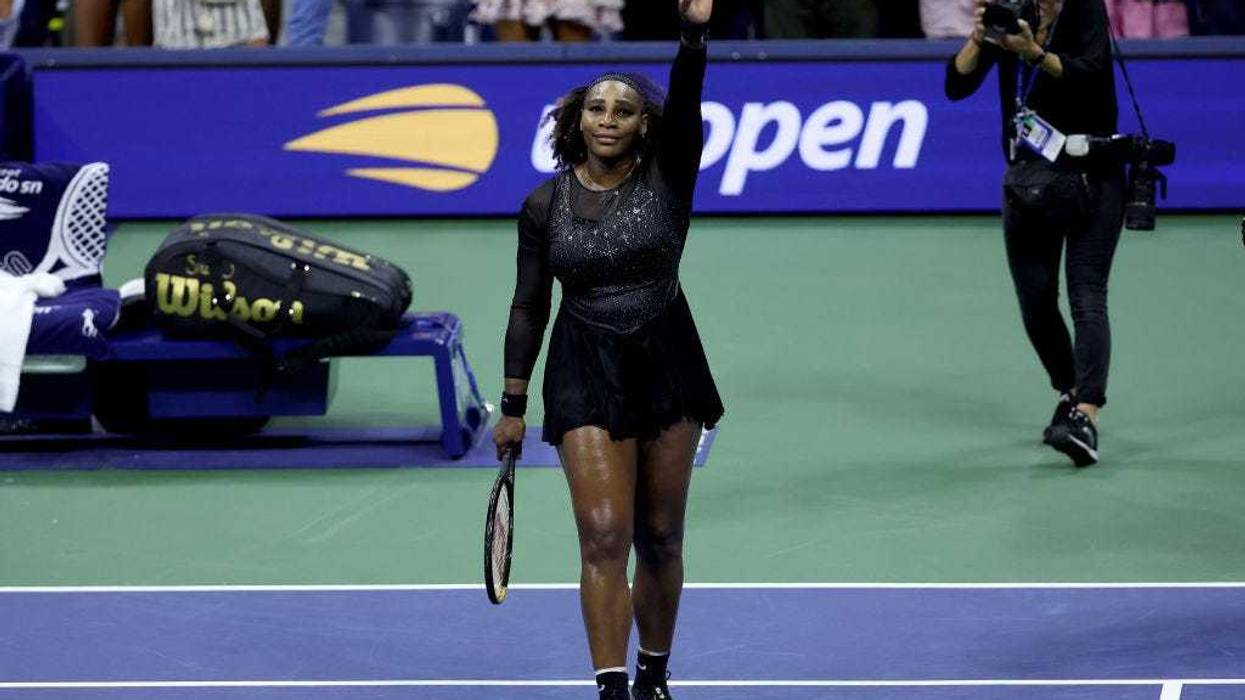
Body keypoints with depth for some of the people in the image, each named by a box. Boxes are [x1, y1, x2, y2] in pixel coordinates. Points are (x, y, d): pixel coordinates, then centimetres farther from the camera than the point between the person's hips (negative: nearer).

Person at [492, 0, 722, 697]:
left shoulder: (667, 180, -2)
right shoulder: (545, 205, 0)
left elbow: (686, 104, -20)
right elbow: (529, 308, 5)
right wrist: (513, 406, 5)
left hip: (666, 365, 1)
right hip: (586, 376, 0)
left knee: (660, 537, 8)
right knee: (604, 534, -12)